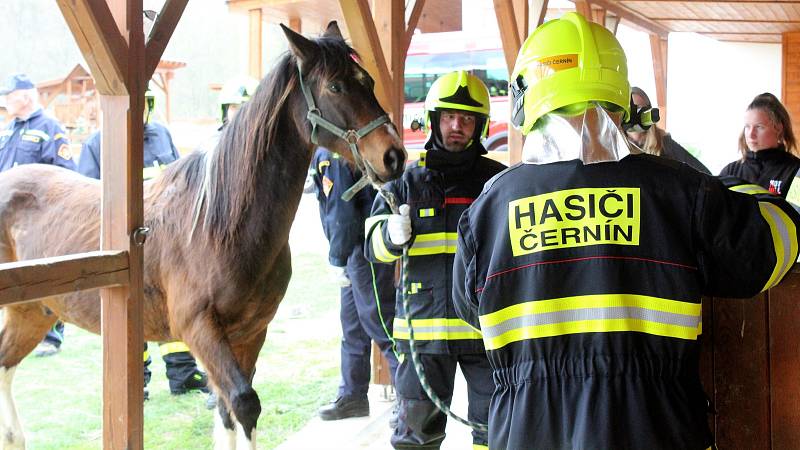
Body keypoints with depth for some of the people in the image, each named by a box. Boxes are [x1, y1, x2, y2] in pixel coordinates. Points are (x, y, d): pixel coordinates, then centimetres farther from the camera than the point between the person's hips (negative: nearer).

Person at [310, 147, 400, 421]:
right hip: (360, 254, 11)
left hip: (363, 252, -11)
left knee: (382, 327, -6)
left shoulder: (328, 154, -15)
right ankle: (352, 396, 27)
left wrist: (337, 260, -17)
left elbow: (341, 213, -20)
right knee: (352, 326, 17)